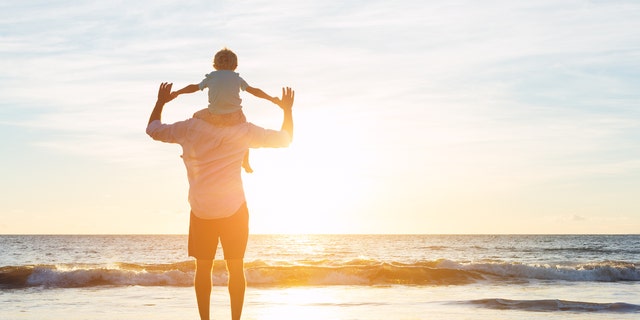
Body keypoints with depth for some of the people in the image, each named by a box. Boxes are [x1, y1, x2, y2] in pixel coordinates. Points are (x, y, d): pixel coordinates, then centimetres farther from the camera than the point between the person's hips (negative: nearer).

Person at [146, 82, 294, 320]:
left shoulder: (190, 128, -5)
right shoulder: (244, 131, -5)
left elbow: (153, 129, 11)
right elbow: (285, 138, 7)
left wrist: (160, 102, 26)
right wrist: (287, 110, 22)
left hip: (201, 211, 1)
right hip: (234, 210, -1)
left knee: (203, 268, 9)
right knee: (236, 267, 6)